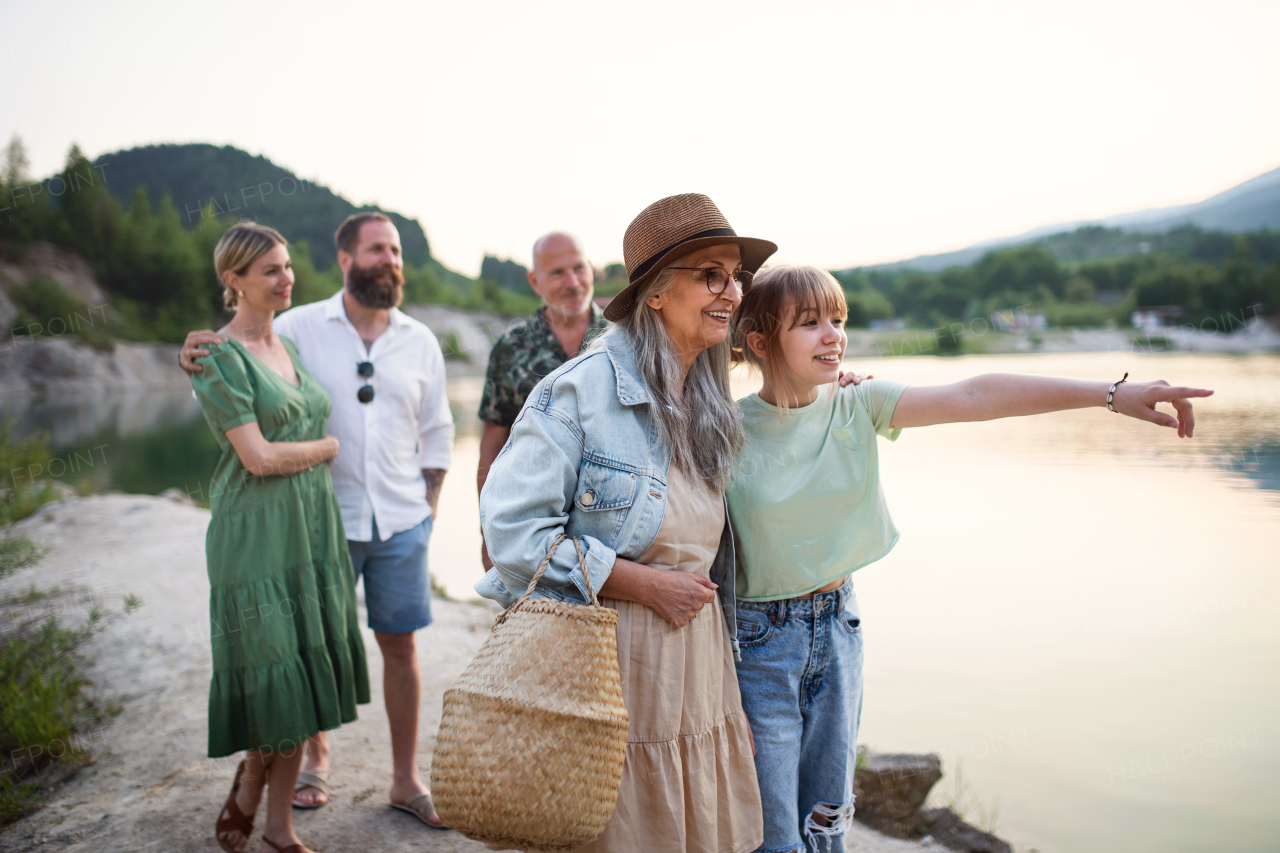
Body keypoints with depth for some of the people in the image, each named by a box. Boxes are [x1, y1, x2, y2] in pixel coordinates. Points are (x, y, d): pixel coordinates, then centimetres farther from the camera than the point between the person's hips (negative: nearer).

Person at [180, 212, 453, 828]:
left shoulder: (419, 341, 6)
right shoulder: (300, 327, -2)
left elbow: (437, 431, 12)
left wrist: (429, 502, 7)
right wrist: (196, 355, -25)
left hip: (401, 523, 2)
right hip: (322, 519, -2)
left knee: (400, 644, 7)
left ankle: (406, 780, 20)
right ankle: (315, 759, 35)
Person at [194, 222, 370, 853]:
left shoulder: (290, 346, 14)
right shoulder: (220, 357, -9)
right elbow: (259, 457, -15)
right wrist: (329, 447, -2)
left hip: (313, 526, 7)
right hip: (255, 533, -7)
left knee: (304, 676, 9)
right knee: (271, 674, -1)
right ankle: (250, 783, 30)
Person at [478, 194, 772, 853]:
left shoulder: (709, 405, 10)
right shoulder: (580, 389, -14)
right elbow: (511, 527, -18)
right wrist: (647, 584, -16)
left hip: (697, 667, 7)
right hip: (605, 666, -6)